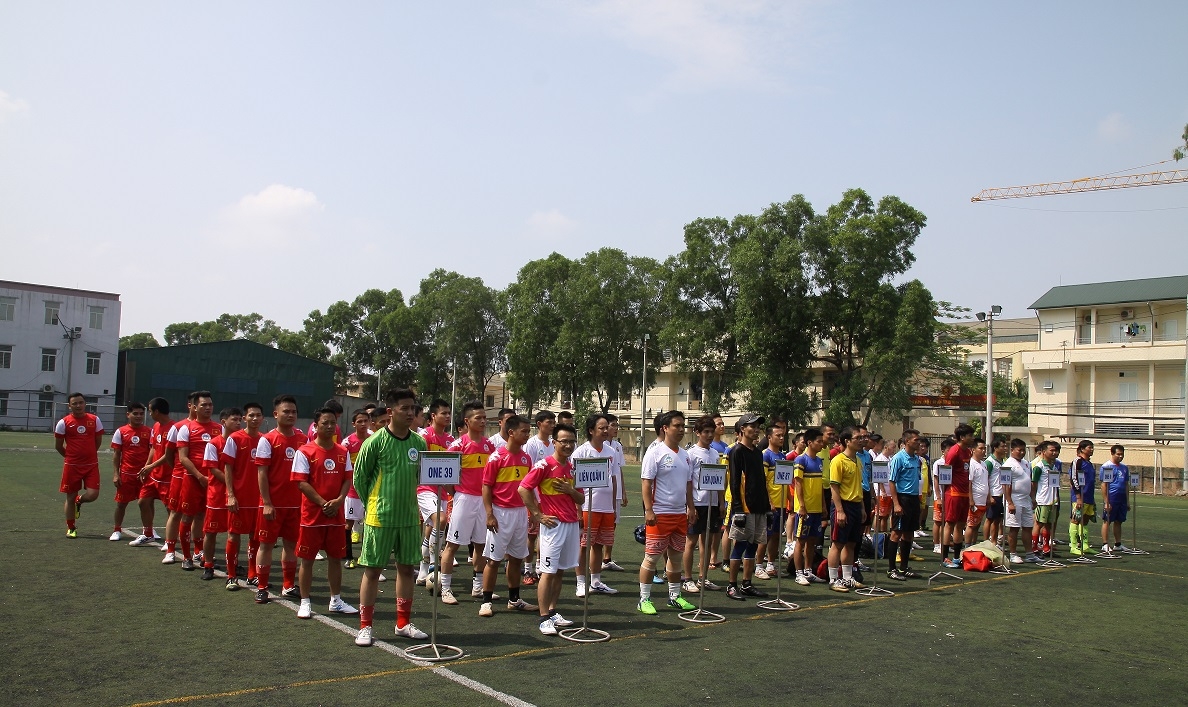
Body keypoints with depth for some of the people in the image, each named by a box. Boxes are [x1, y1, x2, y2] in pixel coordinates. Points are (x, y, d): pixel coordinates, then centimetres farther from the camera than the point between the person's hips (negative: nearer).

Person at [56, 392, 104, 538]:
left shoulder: (94, 420, 2)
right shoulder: (63, 423, -3)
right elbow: (58, 446, 5)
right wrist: (71, 456, 10)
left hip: (91, 465, 1)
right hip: (71, 465, -1)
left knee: (93, 495, -10)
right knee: (70, 497, 7)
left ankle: (79, 500, 27)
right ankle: (71, 528, 22)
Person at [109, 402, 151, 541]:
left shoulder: (149, 432, 3)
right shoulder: (120, 432, 3)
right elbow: (116, 454, 4)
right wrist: (115, 474, -3)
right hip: (126, 474, 0)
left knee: (147, 502, 3)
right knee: (121, 503, 8)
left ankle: (148, 530, 17)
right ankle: (117, 530, 23)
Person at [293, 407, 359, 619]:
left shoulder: (343, 452, 7)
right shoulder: (305, 451, -7)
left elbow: (347, 479, 6)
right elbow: (302, 483, -11)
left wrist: (338, 500, -11)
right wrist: (323, 503, -17)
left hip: (336, 514, 4)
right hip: (312, 514, -4)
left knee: (336, 557, 11)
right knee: (307, 559, 3)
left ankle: (336, 600, 21)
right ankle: (305, 602, 13)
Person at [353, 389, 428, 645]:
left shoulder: (419, 443, 3)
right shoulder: (375, 441, -11)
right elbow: (359, 477, -3)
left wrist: (408, 499, 12)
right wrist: (374, 504, 3)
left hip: (409, 517, 5)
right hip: (379, 518, -5)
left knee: (406, 568, 12)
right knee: (372, 569, 3)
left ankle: (403, 623, 24)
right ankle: (365, 626, 14)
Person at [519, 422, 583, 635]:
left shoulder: (573, 468, 12)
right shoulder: (544, 465, -9)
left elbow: (581, 499, 16)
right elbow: (523, 489, -13)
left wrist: (569, 490, -5)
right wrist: (538, 515, -11)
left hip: (572, 524, 7)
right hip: (553, 524, -7)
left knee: (561, 571, 12)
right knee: (548, 572, -4)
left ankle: (553, 611, 22)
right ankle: (544, 618, 0)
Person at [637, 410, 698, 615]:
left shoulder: (685, 455, 13)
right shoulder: (655, 453, -10)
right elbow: (646, 483, -13)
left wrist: (690, 508, 14)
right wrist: (649, 510, -18)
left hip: (680, 514, 7)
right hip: (659, 514, -7)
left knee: (676, 556, 15)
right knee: (651, 557, -2)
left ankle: (675, 596, 26)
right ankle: (644, 599, 5)